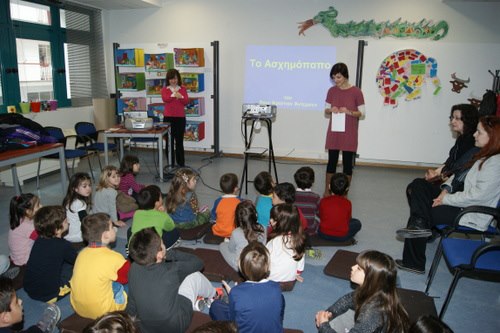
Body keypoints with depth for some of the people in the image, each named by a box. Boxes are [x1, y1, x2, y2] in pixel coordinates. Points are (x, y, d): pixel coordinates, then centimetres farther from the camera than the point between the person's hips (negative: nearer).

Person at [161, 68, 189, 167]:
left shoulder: (183, 89, 9)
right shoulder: (164, 89, 7)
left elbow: (186, 101, -3)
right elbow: (165, 99, -13)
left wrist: (181, 96, -21)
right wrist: (174, 95, -21)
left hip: (180, 118, 0)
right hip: (168, 117, 0)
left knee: (179, 141, 3)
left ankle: (181, 163, 11)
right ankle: (170, 163, 10)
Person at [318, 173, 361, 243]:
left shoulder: (323, 201, -8)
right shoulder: (348, 203, -10)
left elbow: (321, 217, 2)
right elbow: (348, 219, 1)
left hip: (323, 234, 0)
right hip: (342, 237, 0)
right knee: (357, 223, 22)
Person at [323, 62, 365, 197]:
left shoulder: (356, 92, -8)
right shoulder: (331, 91, 2)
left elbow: (362, 113, -4)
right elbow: (326, 110, 10)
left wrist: (349, 112, -21)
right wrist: (331, 110, -12)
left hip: (349, 133, -2)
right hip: (334, 132, 3)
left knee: (347, 163, 5)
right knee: (332, 162, 7)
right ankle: (327, 192, 18)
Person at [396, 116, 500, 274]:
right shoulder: (485, 156, 7)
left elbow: (477, 196, -27)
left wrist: (447, 199, -18)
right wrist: (446, 189, -3)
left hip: (472, 216, -9)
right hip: (463, 203, 9)